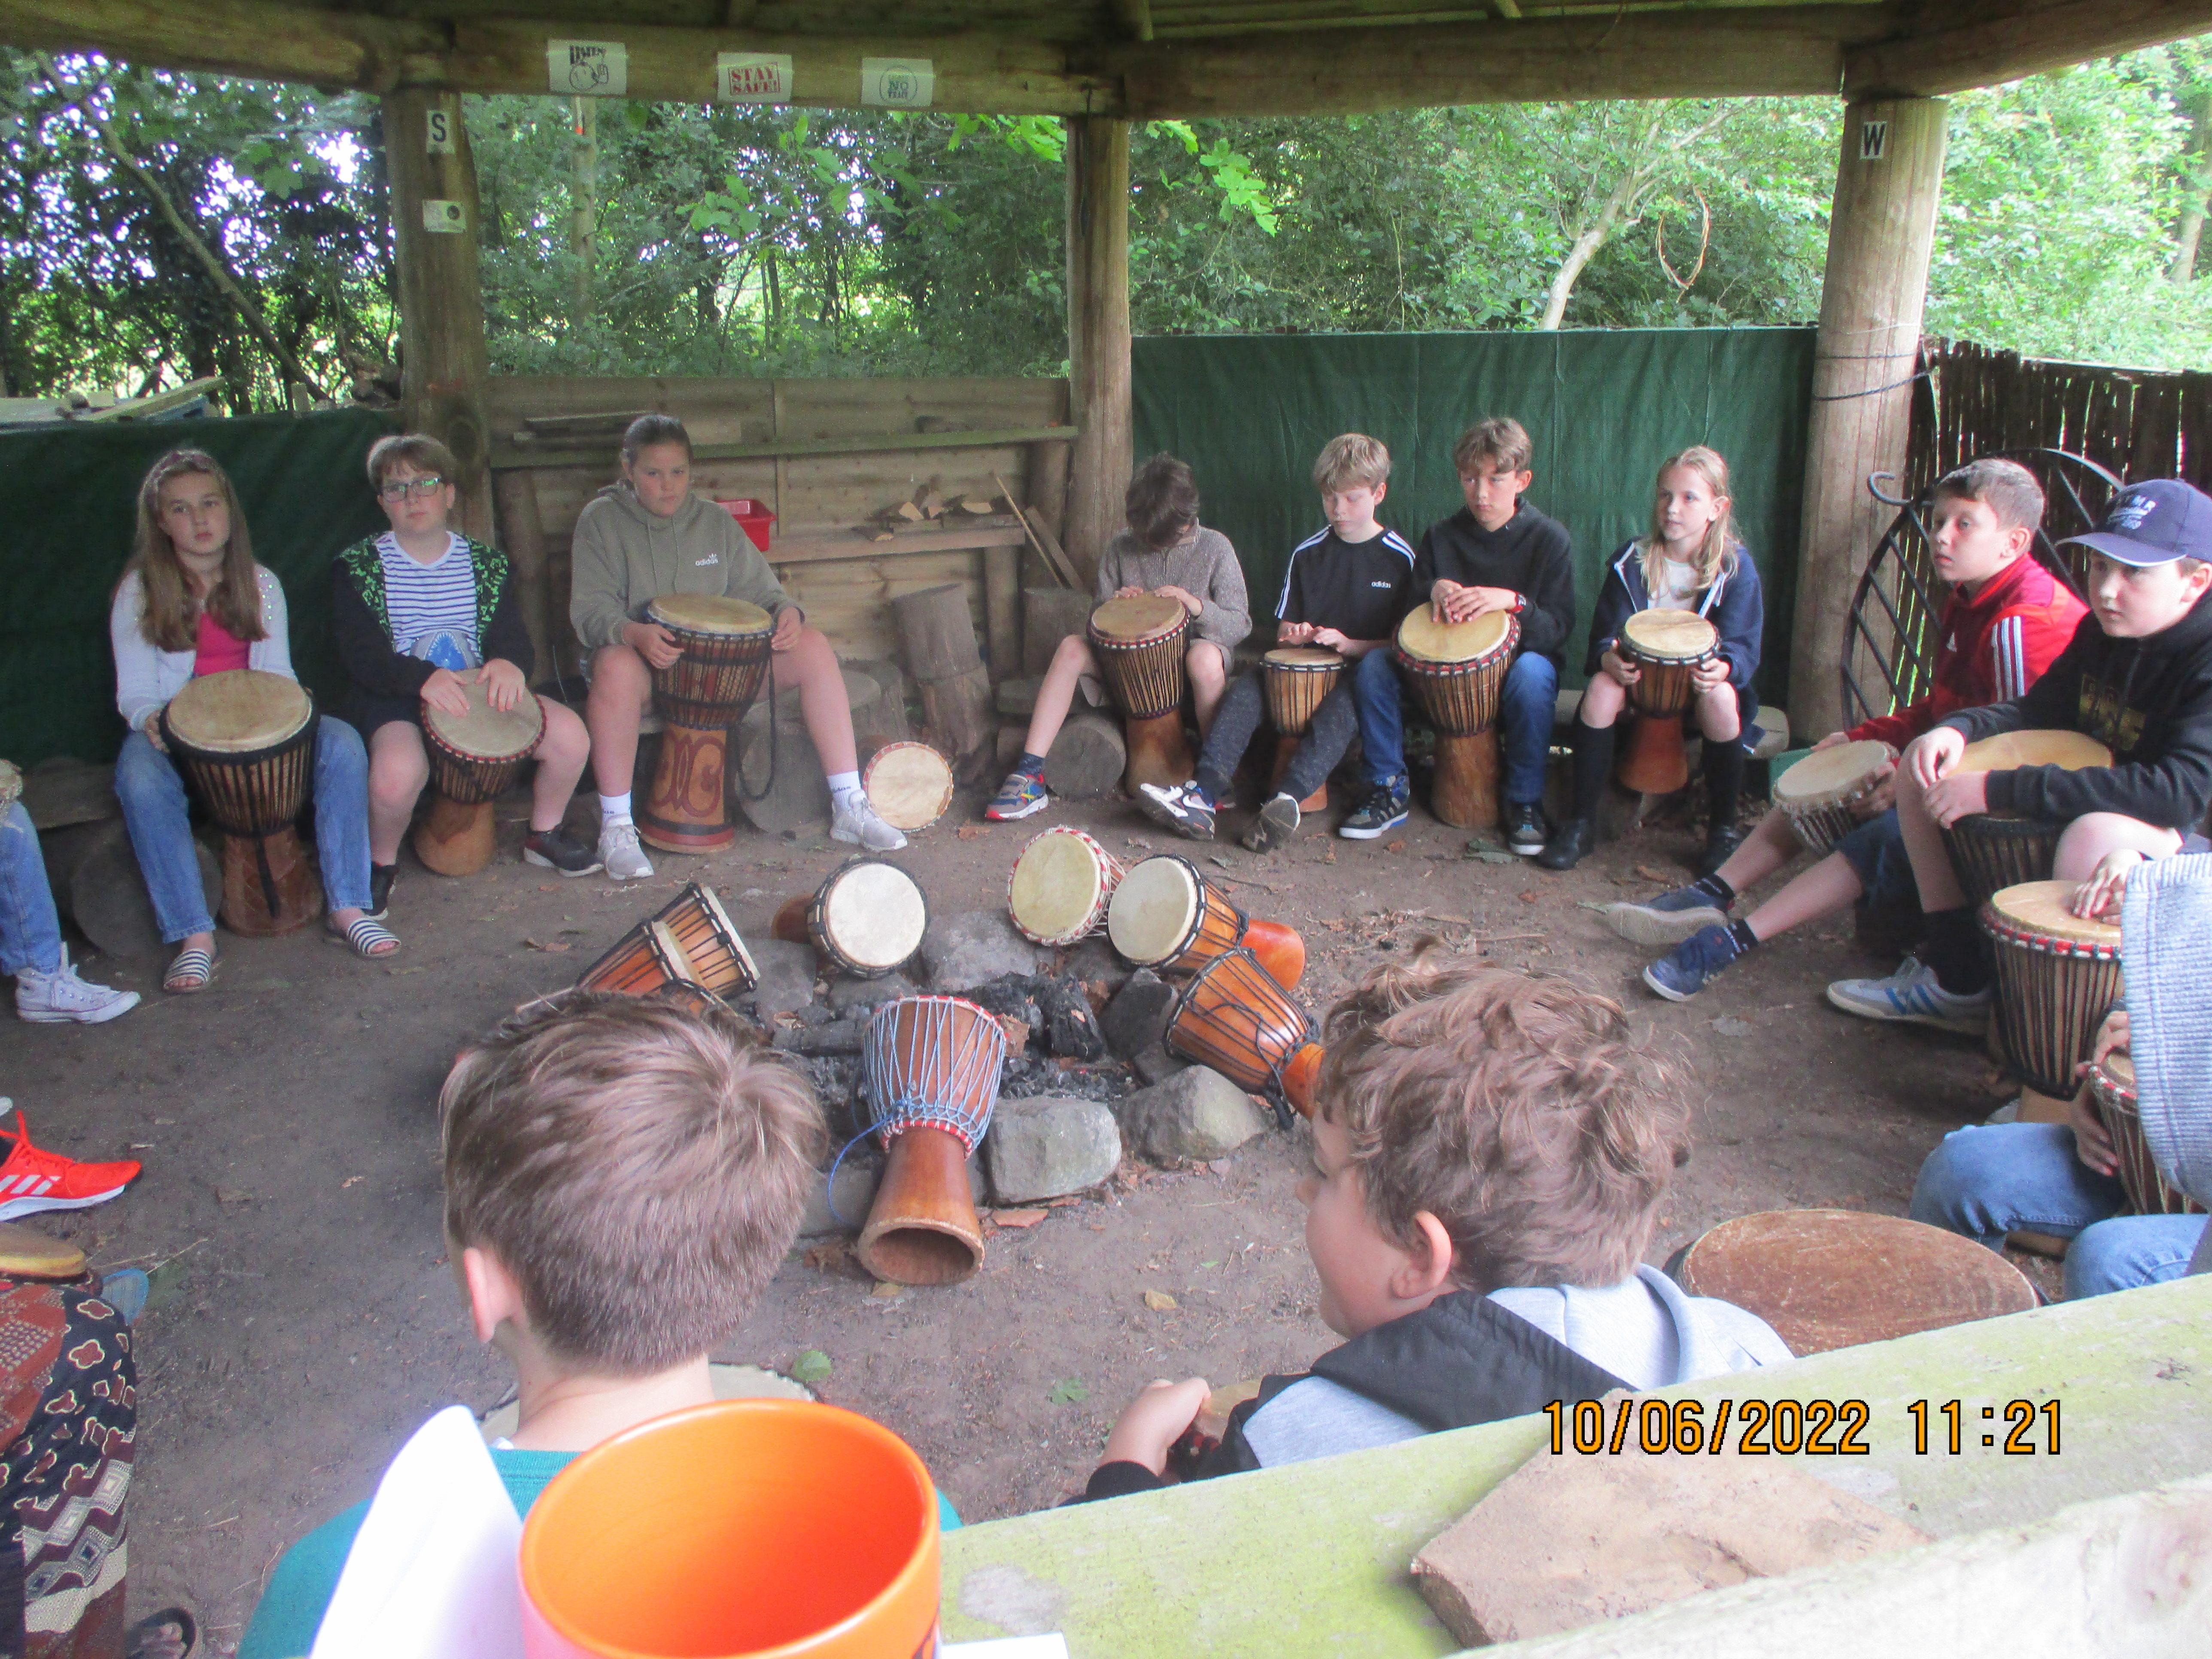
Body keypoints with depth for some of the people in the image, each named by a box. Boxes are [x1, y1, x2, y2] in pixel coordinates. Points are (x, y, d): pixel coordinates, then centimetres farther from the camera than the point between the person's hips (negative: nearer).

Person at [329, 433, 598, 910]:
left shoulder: (486, 563, 11)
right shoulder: (357, 568, 0)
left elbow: (511, 631, 2)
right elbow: (360, 655, -11)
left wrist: (508, 661, -25)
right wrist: (423, 678, -31)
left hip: (479, 687, 4)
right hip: (395, 697, -3)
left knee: (570, 735, -19)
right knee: (398, 772, -37)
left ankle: (545, 835, 10)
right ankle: (381, 863, -3)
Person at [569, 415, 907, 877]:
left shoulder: (714, 521, 11)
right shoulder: (601, 520, 0)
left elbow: (757, 588, 9)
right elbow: (590, 609, -10)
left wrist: (786, 610, -16)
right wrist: (633, 632, -32)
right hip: (648, 662, -3)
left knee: (813, 646, -19)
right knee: (616, 666, -41)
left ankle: (849, 806, -18)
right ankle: (615, 826, -31)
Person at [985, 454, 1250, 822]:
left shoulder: (1215, 548, -5)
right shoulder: (1122, 547, 3)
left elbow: (1240, 625, -6)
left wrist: (1196, 606, -24)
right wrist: (1116, 603, -12)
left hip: (1186, 657, -3)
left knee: (1206, 658, -39)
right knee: (1071, 649, -24)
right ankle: (1031, 775, -27)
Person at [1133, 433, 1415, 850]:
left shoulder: (1399, 558, -1)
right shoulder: (1307, 554, 11)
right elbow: (1284, 630, 16)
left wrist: (1351, 645, -18)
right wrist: (1293, 635, -9)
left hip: (1364, 671, -4)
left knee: (1341, 707, -37)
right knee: (1245, 691, -22)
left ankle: (1288, 800, -55)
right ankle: (1204, 793, -38)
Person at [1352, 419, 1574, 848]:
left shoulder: (1549, 539, -5)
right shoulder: (1440, 537, 3)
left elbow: (1558, 630, -12)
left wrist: (1513, 601, -31)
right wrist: (1434, 590, -18)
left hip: (1514, 664, -3)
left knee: (1532, 672, -38)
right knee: (1374, 663, -21)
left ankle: (1525, 801, -20)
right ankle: (1391, 788, -10)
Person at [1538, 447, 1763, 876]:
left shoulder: (1736, 567, -7)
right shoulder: (1632, 562, -4)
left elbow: (1744, 646, -12)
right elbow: (1605, 634, -5)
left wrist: (1724, 667, -36)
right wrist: (1609, 657, -30)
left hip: (1702, 677, -1)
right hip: (1640, 675, 1)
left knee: (1720, 698, -35)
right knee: (1601, 687, -31)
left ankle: (1723, 831, -16)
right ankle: (1582, 823, -19)